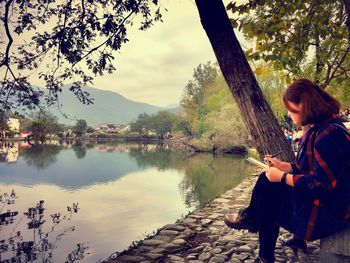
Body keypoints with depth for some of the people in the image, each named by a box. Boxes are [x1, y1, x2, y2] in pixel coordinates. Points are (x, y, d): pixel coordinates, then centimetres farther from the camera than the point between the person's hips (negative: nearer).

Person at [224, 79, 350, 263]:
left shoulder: (329, 135, -26)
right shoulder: (316, 128, 5)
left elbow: (322, 185, -26)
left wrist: (283, 177, -19)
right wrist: (283, 166, 2)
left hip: (329, 209, -9)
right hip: (316, 194, 9)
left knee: (267, 190, -9)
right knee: (266, 180, 4)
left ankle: (251, 218, 19)